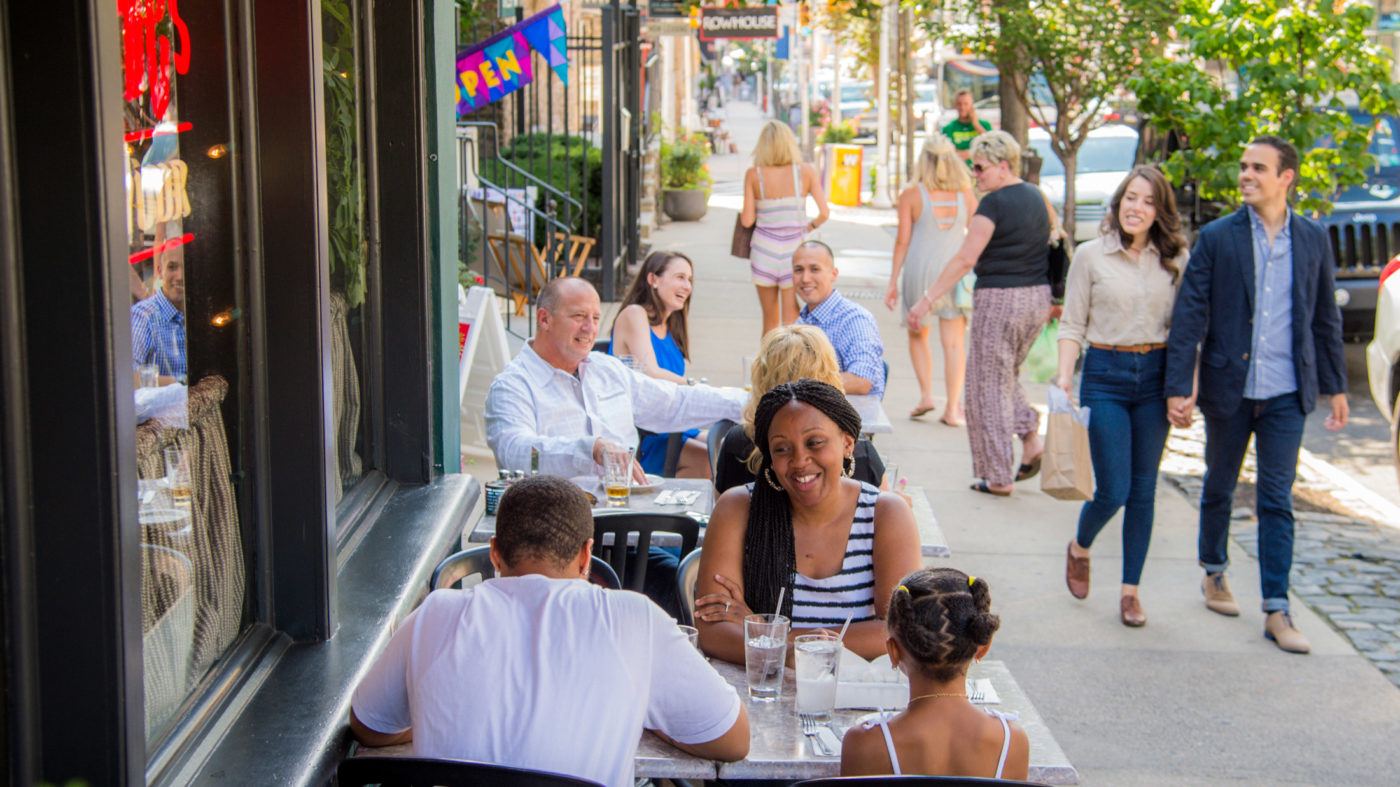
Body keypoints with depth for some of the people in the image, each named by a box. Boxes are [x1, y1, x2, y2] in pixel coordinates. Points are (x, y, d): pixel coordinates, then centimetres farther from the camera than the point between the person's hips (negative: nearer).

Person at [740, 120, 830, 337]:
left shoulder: (753, 174, -5)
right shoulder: (806, 171, -4)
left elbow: (747, 220, -6)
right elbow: (824, 212, -7)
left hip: (764, 251, 1)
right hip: (794, 252, -1)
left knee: (770, 321, 13)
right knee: (791, 325, -1)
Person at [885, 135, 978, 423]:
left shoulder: (912, 195, -5)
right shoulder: (966, 195, 1)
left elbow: (903, 241, -4)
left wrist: (893, 282, 1)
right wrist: (977, 278, 15)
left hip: (920, 270, -1)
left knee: (918, 336, 19)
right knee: (953, 343, 5)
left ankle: (926, 394, 7)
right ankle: (953, 408, 2)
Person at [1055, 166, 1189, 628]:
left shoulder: (1175, 260, 4)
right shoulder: (1091, 256, -2)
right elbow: (1073, 325, 0)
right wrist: (1064, 375, -11)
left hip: (1155, 375, 2)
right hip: (1106, 375, -2)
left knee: (1143, 490, 6)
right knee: (1112, 490, -6)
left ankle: (1131, 590, 17)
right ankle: (1079, 549, 26)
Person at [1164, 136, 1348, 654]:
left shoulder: (1313, 238, 3)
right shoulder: (1217, 237, -3)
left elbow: (1325, 317, 11)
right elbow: (1189, 316, -6)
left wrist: (1334, 386, 11)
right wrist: (1178, 388, -12)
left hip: (1286, 393, 0)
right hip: (1229, 387, 0)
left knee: (1277, 499, 0)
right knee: (1219, 488, 14)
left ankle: (1277, 612, 2)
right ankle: (1214, 573, 37)